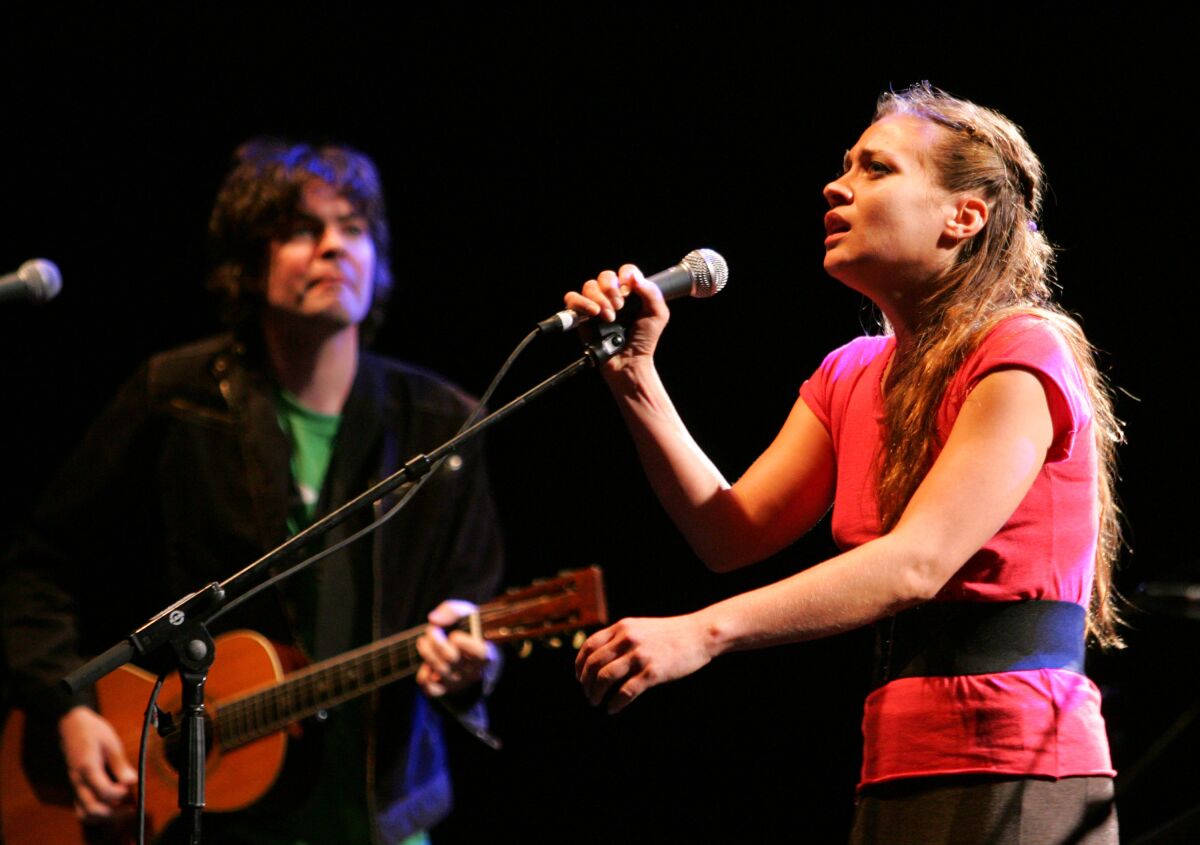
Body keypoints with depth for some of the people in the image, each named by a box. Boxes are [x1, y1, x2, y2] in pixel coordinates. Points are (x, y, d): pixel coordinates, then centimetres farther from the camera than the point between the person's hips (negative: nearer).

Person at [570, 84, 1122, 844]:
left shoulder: (1022, 353, -10)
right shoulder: (851, 377, 16)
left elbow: (918, 562, -22)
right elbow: (734, 535, 7)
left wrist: (703, 632, -30)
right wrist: (635, 382, -4)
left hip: (1013, 779, -7)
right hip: (899, 770, 7)